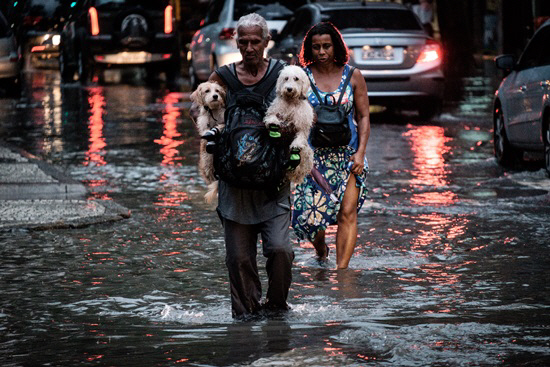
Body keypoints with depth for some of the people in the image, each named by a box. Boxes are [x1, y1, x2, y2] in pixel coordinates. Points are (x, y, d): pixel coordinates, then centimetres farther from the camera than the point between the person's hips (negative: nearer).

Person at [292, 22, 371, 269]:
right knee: (310, 213, -3)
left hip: (348, 155, 0)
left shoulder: (352, 76, 3)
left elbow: (363, 117, 5)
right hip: (313, 156, 0)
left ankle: (342, 270, -9)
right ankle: (320, 250, 30)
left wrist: (360, 153, -5)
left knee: (347, 213, -11)